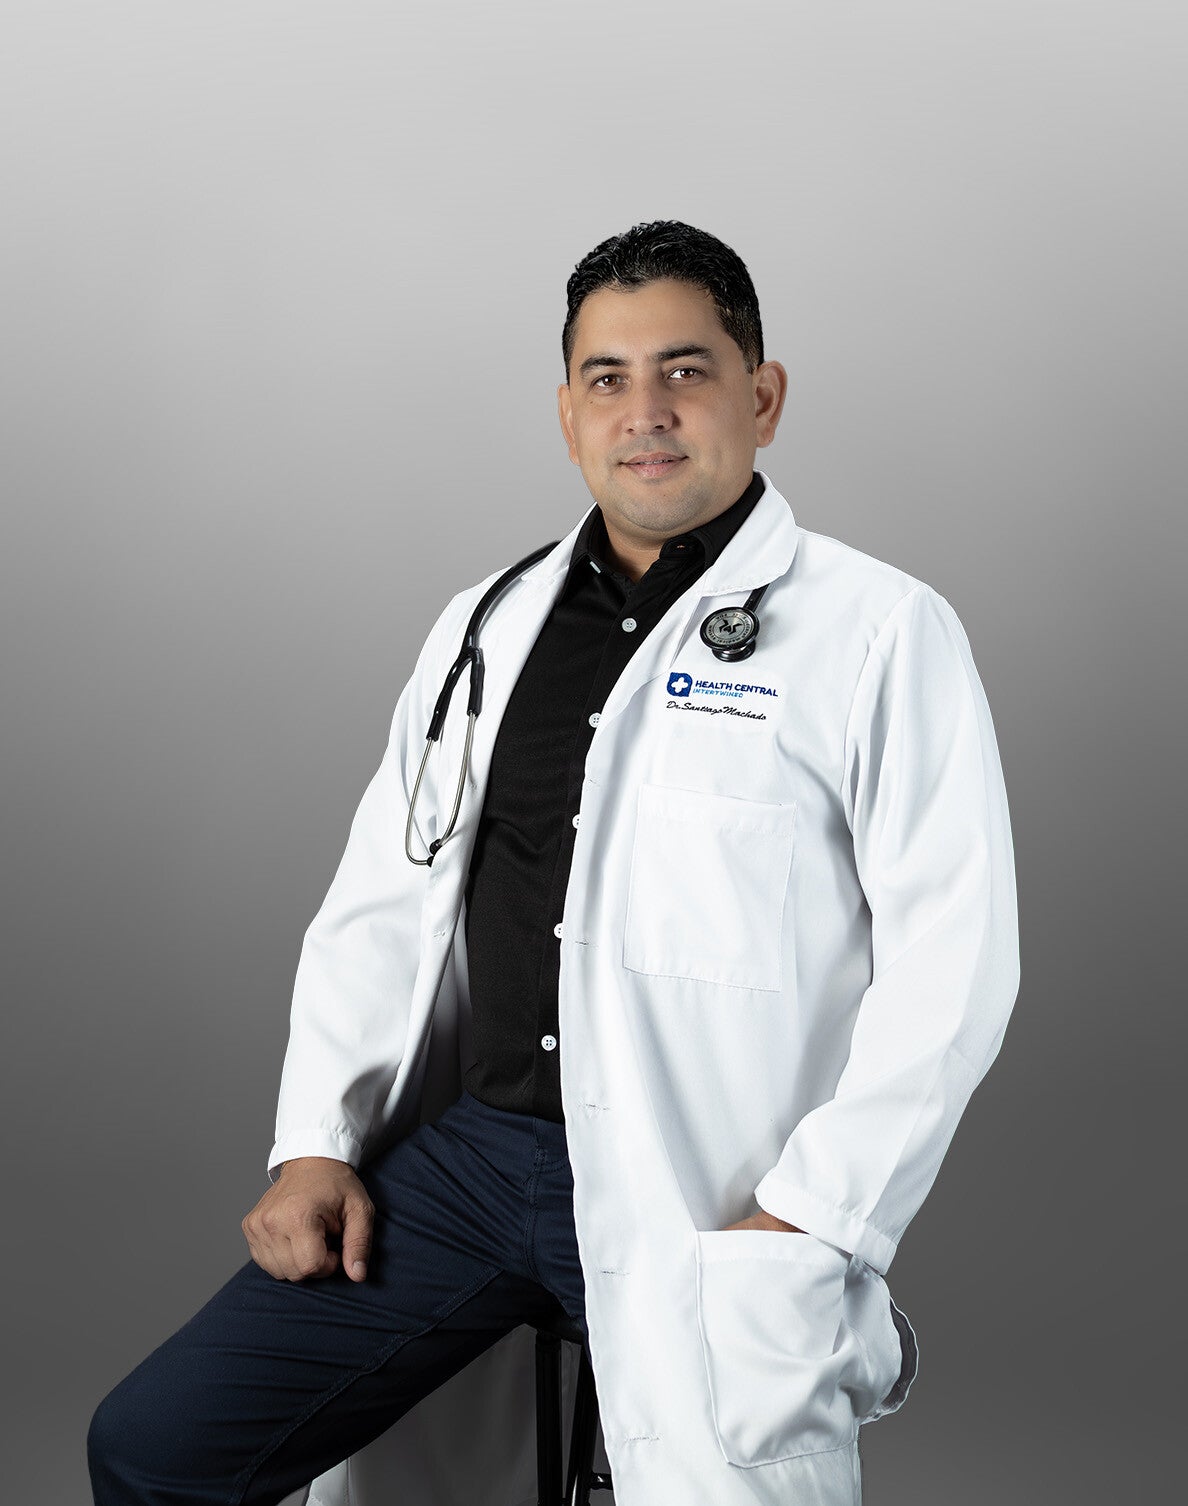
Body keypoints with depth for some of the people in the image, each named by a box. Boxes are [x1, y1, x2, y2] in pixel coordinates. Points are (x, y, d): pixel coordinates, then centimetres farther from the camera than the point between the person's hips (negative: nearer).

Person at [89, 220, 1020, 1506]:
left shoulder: (882, 633, -3)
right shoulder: (488, 625, 14)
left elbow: (949, 962, -9)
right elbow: (379, 904, 16)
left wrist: (810, 1221, -13)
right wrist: (314, 1145, 7)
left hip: (714, 1204, -4)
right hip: (468, 1150, 5)